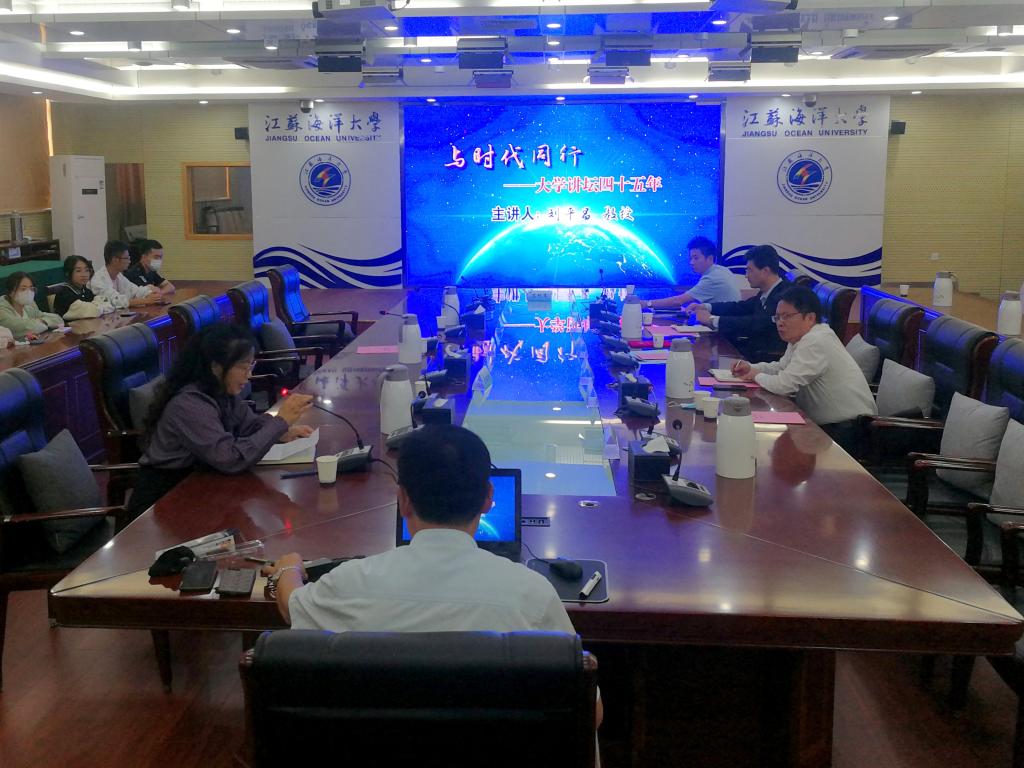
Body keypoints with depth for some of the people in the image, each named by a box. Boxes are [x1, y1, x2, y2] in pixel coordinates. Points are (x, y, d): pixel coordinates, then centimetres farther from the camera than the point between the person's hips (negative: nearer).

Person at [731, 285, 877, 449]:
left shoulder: (816, 342, -23)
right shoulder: (800, 337, 7)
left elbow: (784, 385, -27)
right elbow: (782, 367, 24)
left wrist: (757, 376, -6)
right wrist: (751, 368, 6)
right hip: (827, 424, 9)